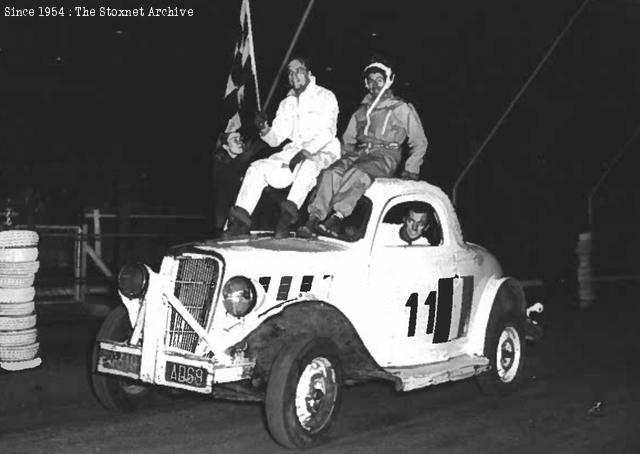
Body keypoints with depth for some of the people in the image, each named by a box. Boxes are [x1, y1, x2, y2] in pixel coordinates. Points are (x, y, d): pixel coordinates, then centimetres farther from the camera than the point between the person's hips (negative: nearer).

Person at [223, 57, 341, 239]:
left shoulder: (325, 97, 0)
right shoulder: (287, 103, 18)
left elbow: (327, 132, -14)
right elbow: (275, 138, 14)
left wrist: (306, 151, -28)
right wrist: (265, 130, -10)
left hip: (322, 153, -6)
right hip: (293, 152, 6)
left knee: (308, 164, -40)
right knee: (257, 167, -12)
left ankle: (289, 213, -48)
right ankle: (241, 217, -19)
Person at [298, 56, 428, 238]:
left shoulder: (402, 109, 10)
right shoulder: (362, 110, 24)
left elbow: (420, 142, 13)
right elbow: (348, 140, 31)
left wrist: (411, 170, 4)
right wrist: (346, 156, 14)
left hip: (386, 156, -4)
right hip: (359, 154, 4)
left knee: (357, 173, -38)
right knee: (331, 173, -27)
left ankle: (337, 216, -48)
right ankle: (314, 219, -38)